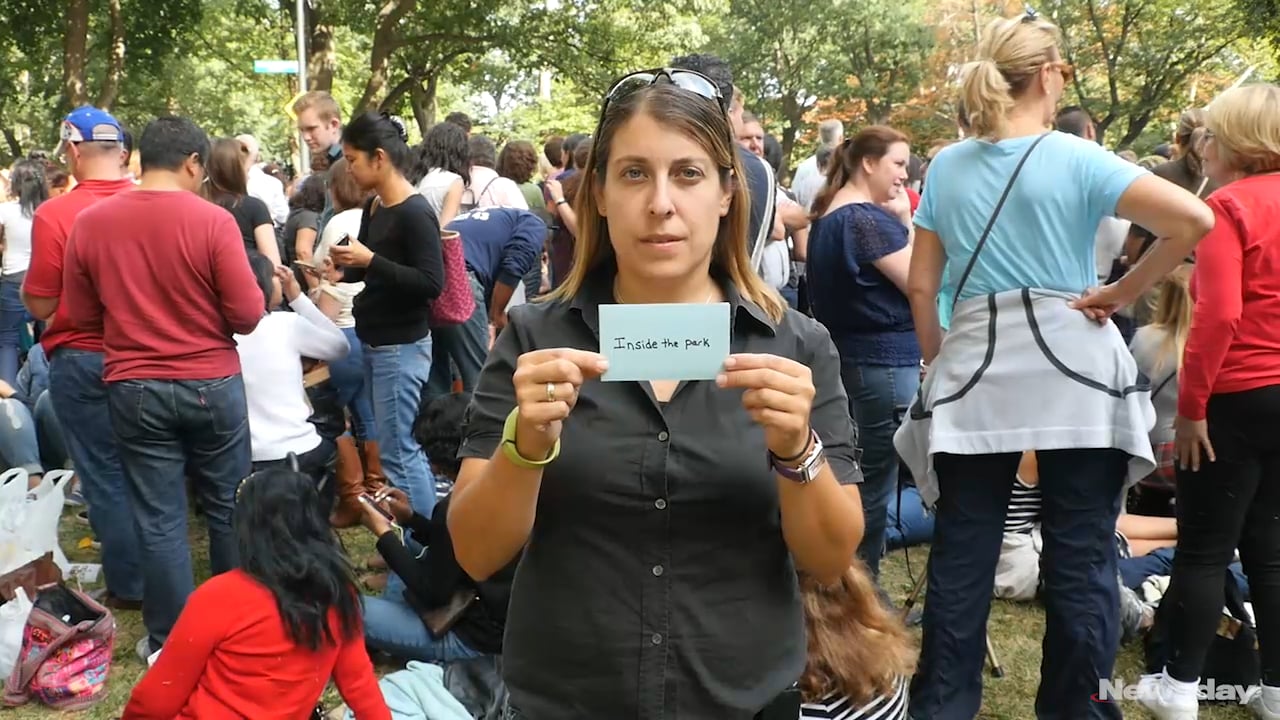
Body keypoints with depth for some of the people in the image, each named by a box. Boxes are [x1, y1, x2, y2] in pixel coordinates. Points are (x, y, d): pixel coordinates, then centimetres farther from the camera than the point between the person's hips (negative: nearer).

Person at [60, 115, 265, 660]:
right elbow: (248, 315, -12)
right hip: (213, 385, -1)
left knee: (159, 520, 9)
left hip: (135, 390, 2)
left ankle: (169, 642, 18)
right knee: (229, 509, 14)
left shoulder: (90, 223, -3)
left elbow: (81, 316, 7)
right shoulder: (213, 220, -13)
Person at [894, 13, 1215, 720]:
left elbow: (921, 286, 6)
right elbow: (1195, 219, -16)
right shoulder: (1075, 159, -6)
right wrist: (1122, 293, -6)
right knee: (1080, 558, 8)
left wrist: (936, 365, 16)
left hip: (974, 374, 3)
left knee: (961, 558, 9)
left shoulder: (946, 167, 4)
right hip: (1074, 372, -3)